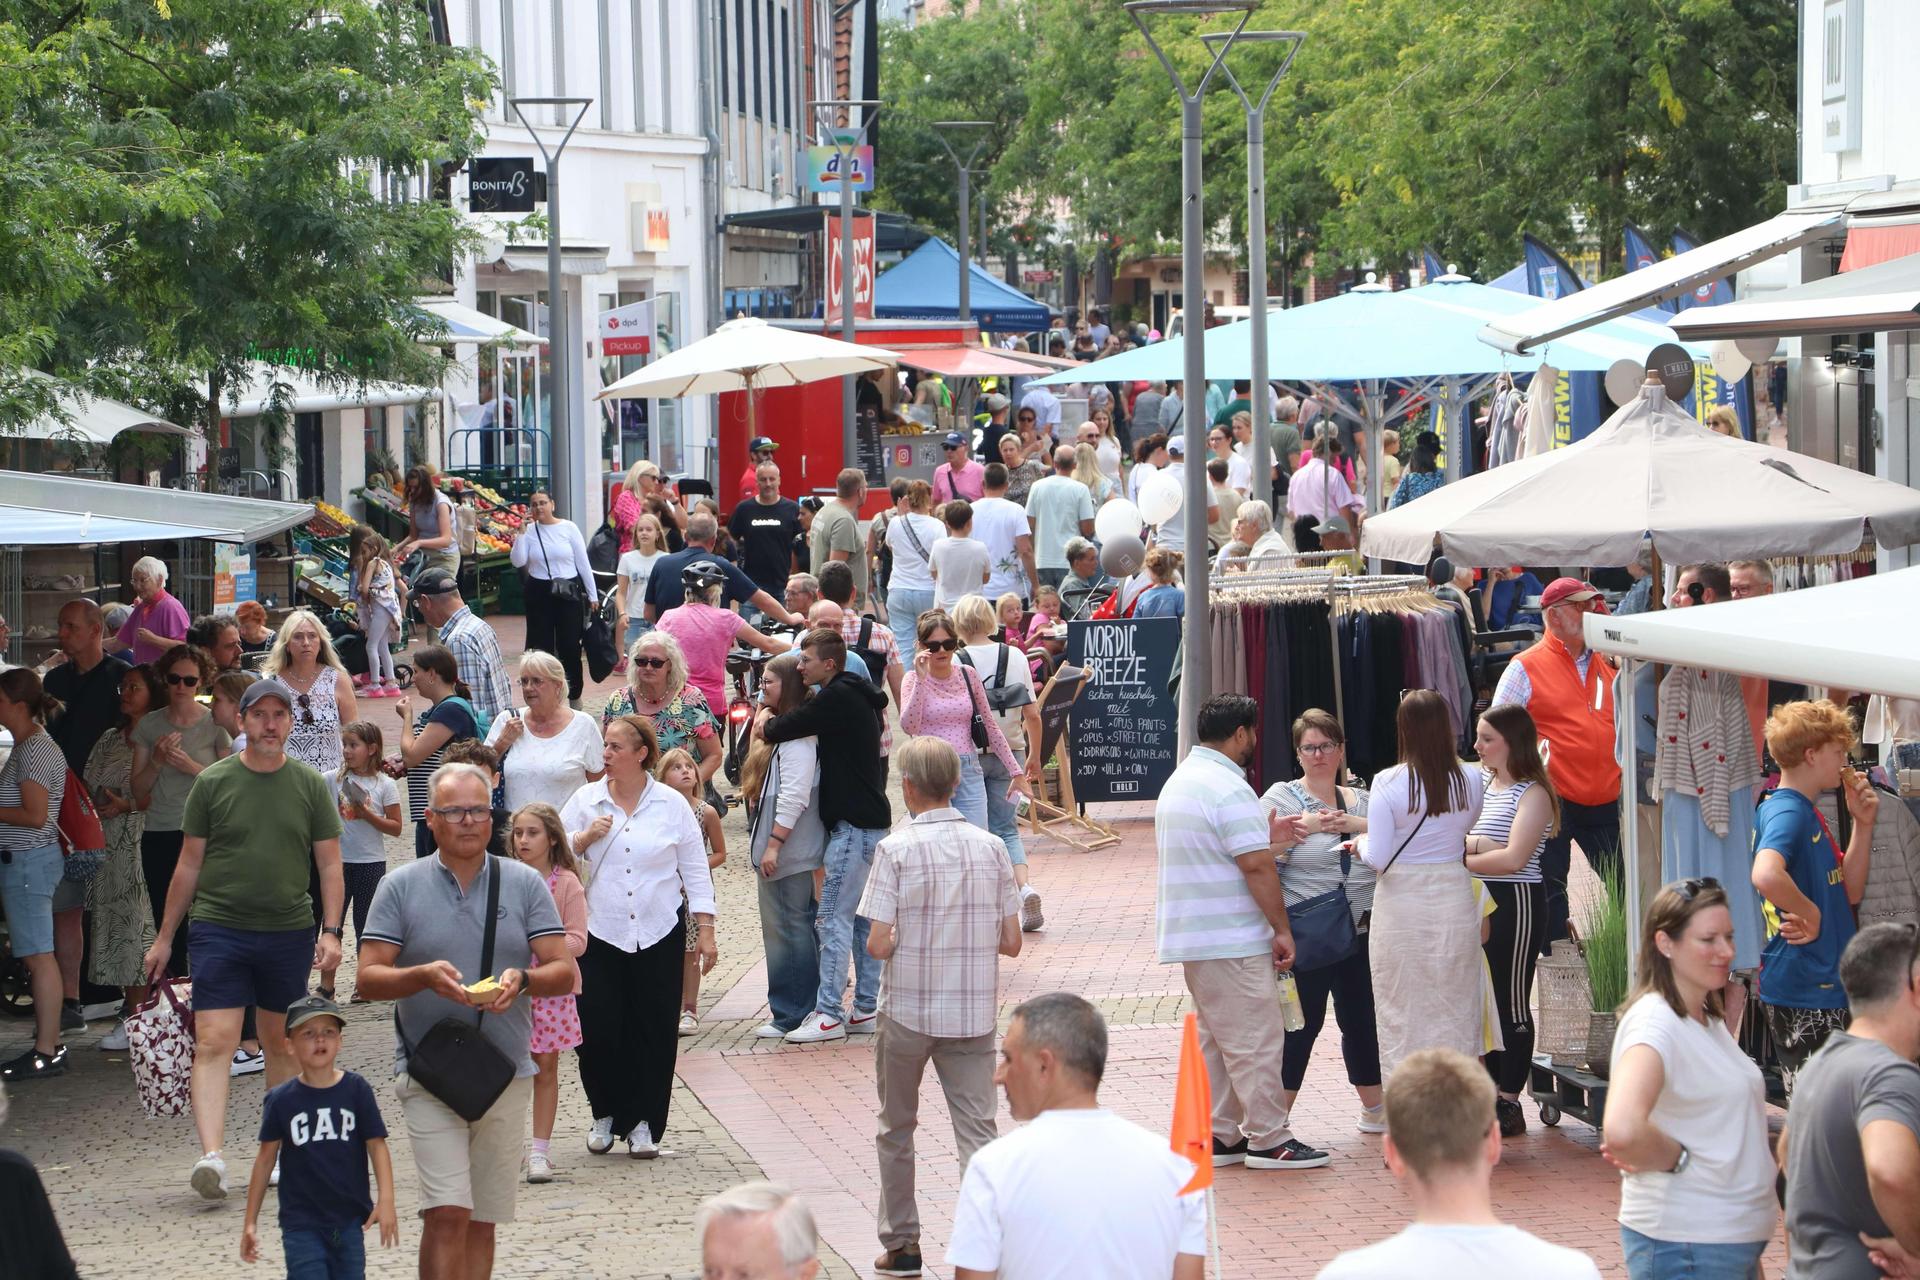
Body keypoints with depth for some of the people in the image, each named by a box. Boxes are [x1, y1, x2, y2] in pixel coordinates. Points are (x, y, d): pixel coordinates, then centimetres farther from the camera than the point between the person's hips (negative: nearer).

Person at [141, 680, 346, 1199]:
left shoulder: (310, 785, 5)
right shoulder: (213, 782, 3)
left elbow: (330, 864, 7)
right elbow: (189, 864, 7)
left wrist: (331, 931, -4)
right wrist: (164, 937, 8)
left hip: (289, 932, 2)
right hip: (219, 928, -2)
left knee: (282, 1044, 10)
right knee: (213, 1042, -12)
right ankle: (211, 1155, -22)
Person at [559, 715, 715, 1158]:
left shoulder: (671, 805, 1)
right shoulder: (586, 800, 4)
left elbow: (695, 870, 4)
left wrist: (706, 931, 1)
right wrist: (585, 838, -9)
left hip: (659, 934, 0)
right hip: (600, 934, 1)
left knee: (655, 1030, 2)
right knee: (598, 1029, -4)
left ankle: (644, 1123, 12)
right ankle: (606, 1113, 16)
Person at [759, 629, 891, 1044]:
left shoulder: (836, 699, -15)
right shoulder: (861, 697, 16)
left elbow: (780, 730, -16)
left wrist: (766, 723, 5)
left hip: (853, 825, -10)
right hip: (873, 820, 10)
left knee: (834, 917, -7)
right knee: (864, 916, 12)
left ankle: (828, 1013, -6)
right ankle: (865, 1008, 16)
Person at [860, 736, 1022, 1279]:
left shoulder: (897, 848, -10)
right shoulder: (990, 847, 0)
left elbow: (878, 944, -14)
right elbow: (1011, 942, 1)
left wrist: (900, 941, 8)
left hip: (908, 1009, -2)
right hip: (974, 1011, 2)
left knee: (896, 1130, 16)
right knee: (977, 1132, 0)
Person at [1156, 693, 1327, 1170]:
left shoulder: (1178, 782, 15)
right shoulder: (1228, 789, -17)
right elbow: (1256, 867, -19)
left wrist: (1264, 835, 19)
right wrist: (1281, 929, -13)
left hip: (1191, 935, 10)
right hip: (1231, 939, -10)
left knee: (1216, 1037, 14)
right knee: (1256, 1039, -5)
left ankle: (1219, 1135, 16)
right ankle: (1269, 1140, -3)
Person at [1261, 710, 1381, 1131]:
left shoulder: (1362, 800, 14)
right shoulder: (1282, 798, 0)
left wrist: (1358, 824, -13)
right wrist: (1305, 827, -20)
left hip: (1361, 933, 5)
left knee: (1362, 1018, 14)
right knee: (1302, 1022, -4)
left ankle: (1375, 1109, 29)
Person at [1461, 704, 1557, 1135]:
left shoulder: (1532, 794, -10)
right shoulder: (1479, 783, 12)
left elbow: (1513, 859, -19)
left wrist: (1460, 861, -15)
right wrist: (1477, 844, -10)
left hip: (1515, 903, -7)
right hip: (1477, 901, 7)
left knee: (1511, 1003, 0)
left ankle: (1508, 1104, 6)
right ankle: (1487, 1095, 19)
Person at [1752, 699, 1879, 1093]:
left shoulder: (1808, 811, 15)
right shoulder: (1786, 811, -17)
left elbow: (1848, 892, 15)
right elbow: (1766, 875, -38)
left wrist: (1863, 825, 5)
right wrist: (1811, 915, -22)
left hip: (1826, 984, 10)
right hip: (1803, 989, -10)